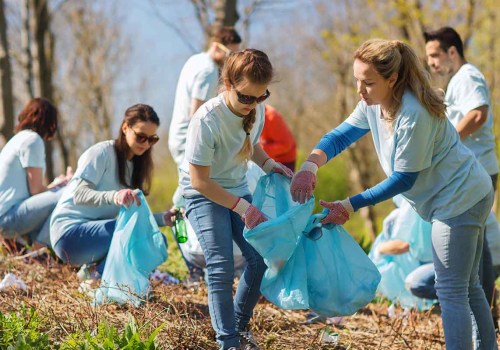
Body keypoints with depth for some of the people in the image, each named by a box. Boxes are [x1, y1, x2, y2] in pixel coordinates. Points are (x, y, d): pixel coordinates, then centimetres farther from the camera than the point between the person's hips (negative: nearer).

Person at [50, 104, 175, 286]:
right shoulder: (103, 152, -10)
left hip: (97, 233, 8)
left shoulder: (135, 165, 15)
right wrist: (115, 196, -41)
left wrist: (162, 218, -12)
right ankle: (98, 279, -15)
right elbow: (79, 195, -23)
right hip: (71, 232, -8)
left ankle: (96, 269, -4)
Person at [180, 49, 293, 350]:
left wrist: (270, 164, -9)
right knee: (221, 266, -18)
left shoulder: (256, 110, -11)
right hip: (204, 195, -6)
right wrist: (243, 208, -27)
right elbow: (200, 181, -24)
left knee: (261, 257, -5)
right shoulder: (207, 120, -30)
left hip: (238, 190, 6)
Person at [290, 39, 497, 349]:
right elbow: (340, 136, 1)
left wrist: (351, 205, -20)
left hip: (460, 199, -10)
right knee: (468, 286, 20)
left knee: (451, 292, -5)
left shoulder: (413, 115, -30)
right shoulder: (374, 103, -3)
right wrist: (310, 165, -19)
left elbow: (403, 180, -23)